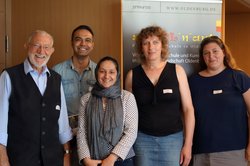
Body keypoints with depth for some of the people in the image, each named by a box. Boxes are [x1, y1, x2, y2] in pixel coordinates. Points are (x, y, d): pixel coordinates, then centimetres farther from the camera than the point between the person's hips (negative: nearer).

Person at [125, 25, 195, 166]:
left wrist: (188, 144, -4)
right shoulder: (133, 74, 1)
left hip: (173, 138, 0)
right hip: (143, 139, 1)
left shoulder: (177, 71, -1)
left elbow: (188, 109, 0)